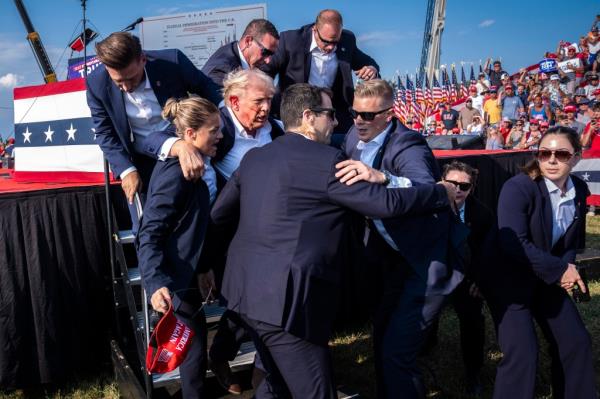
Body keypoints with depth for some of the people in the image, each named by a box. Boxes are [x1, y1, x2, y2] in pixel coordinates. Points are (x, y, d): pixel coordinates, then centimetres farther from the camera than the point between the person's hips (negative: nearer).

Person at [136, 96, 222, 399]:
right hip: (173, 280, -10)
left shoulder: (185, 169, 7)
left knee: (195, 340, 21)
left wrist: (202, 267, 19)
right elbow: (150, 234, -28)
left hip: (183, 274, 10)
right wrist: (156, 283, -39)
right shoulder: (175, 173, -23)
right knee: (193, 345, 2)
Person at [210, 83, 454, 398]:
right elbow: (388, 203, -11)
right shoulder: (326, 160, -12)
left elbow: (218, 213, 17)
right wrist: (444, 192, 4)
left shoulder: (254, 156, 10)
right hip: (285, 298, -9)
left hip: (246, 289, 9)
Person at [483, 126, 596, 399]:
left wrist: (568, 265, -7)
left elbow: (574, 239, 13)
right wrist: (559, 270, -23)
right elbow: (512, 243, -29)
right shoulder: (518, 187, -22)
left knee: (577, 343, 10)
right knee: (522, 353, -14)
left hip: (546, 280, 7)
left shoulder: (580, 191, -1)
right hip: (507, 278, -7)